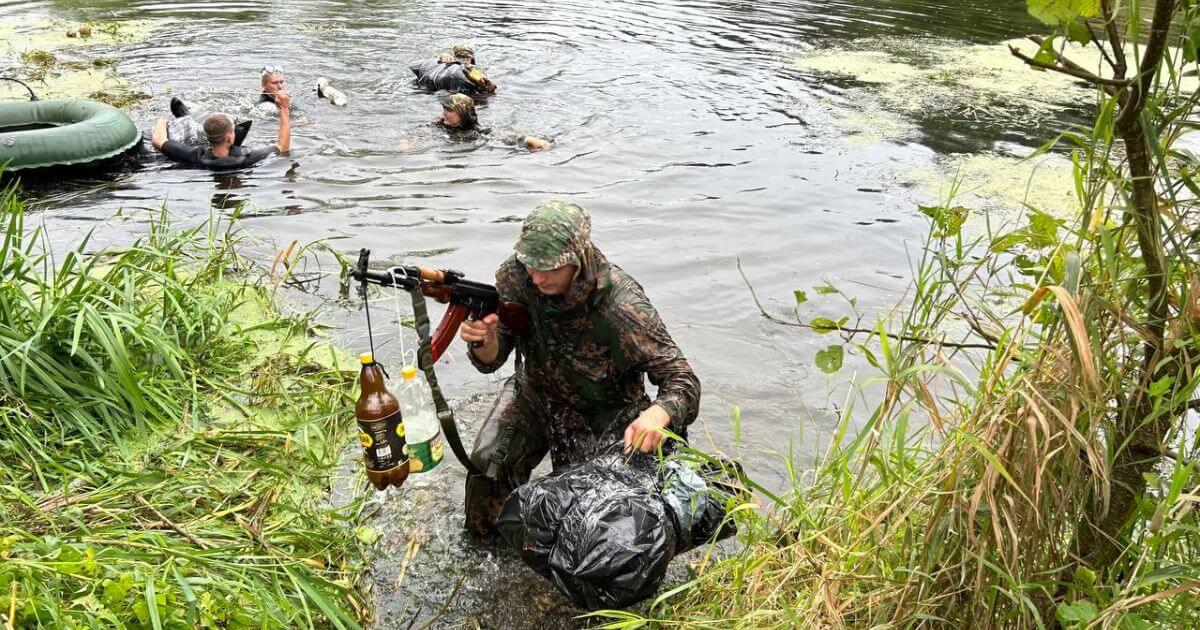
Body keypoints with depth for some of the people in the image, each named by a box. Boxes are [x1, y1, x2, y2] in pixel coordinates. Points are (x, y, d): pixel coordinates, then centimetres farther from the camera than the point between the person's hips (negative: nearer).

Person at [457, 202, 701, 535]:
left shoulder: (621, 306, -33)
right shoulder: (515, 276, -21)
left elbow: (682, 381, -28)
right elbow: (491, 360, -13)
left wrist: (657, 415, -51)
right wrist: (483, 340, -39)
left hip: (603, 411, -3)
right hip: (536, 394, 3)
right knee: (488, 463, -15)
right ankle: (484, 533, 19)